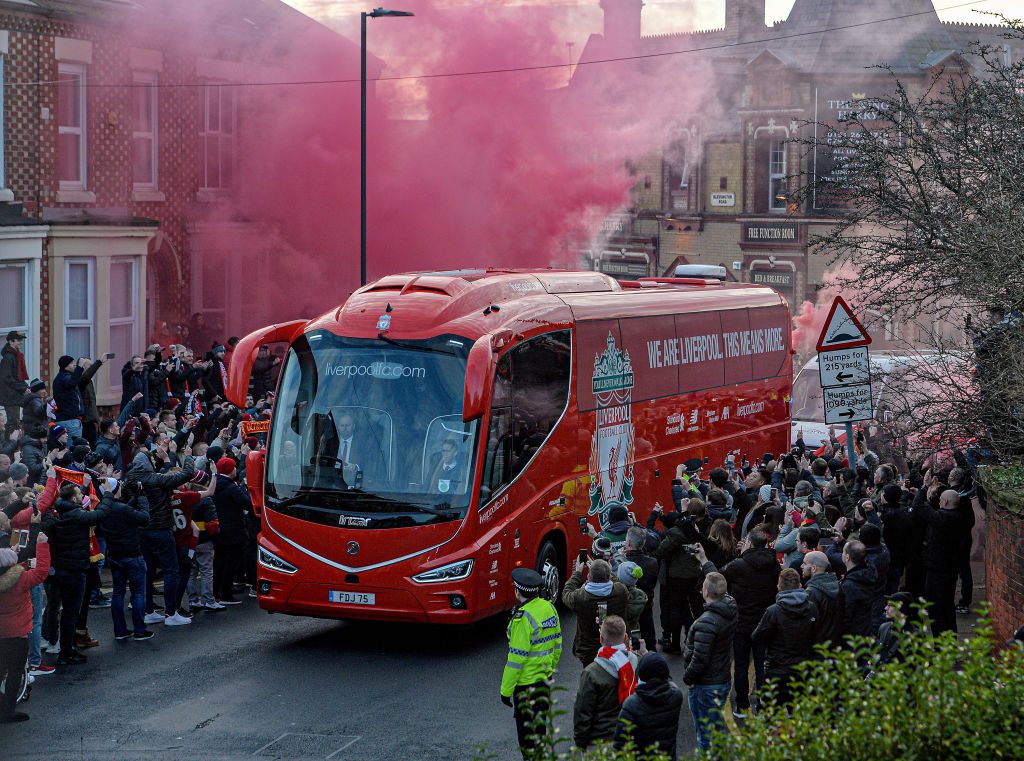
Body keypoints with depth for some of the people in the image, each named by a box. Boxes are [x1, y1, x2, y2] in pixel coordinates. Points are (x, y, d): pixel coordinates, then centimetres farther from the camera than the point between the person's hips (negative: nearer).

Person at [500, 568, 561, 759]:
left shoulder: (523, 618, -22)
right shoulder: (549, 608, 1)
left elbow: (517, 657, -21)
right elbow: (556, 646, 10)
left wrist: (506, 690, -15)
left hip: (526, 683, -8)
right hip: (545, 680, 8)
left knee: (527, 731, 3)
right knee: (539, 726, 20)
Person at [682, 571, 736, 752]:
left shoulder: (707, 622, -28)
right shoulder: (732, 611, -4)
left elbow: (699, 659, -26)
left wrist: (687, 678, -11)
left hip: (705, 686, -9)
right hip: (725, 681, 9)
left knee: (705, 736, 2)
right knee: (717, 724, 25)